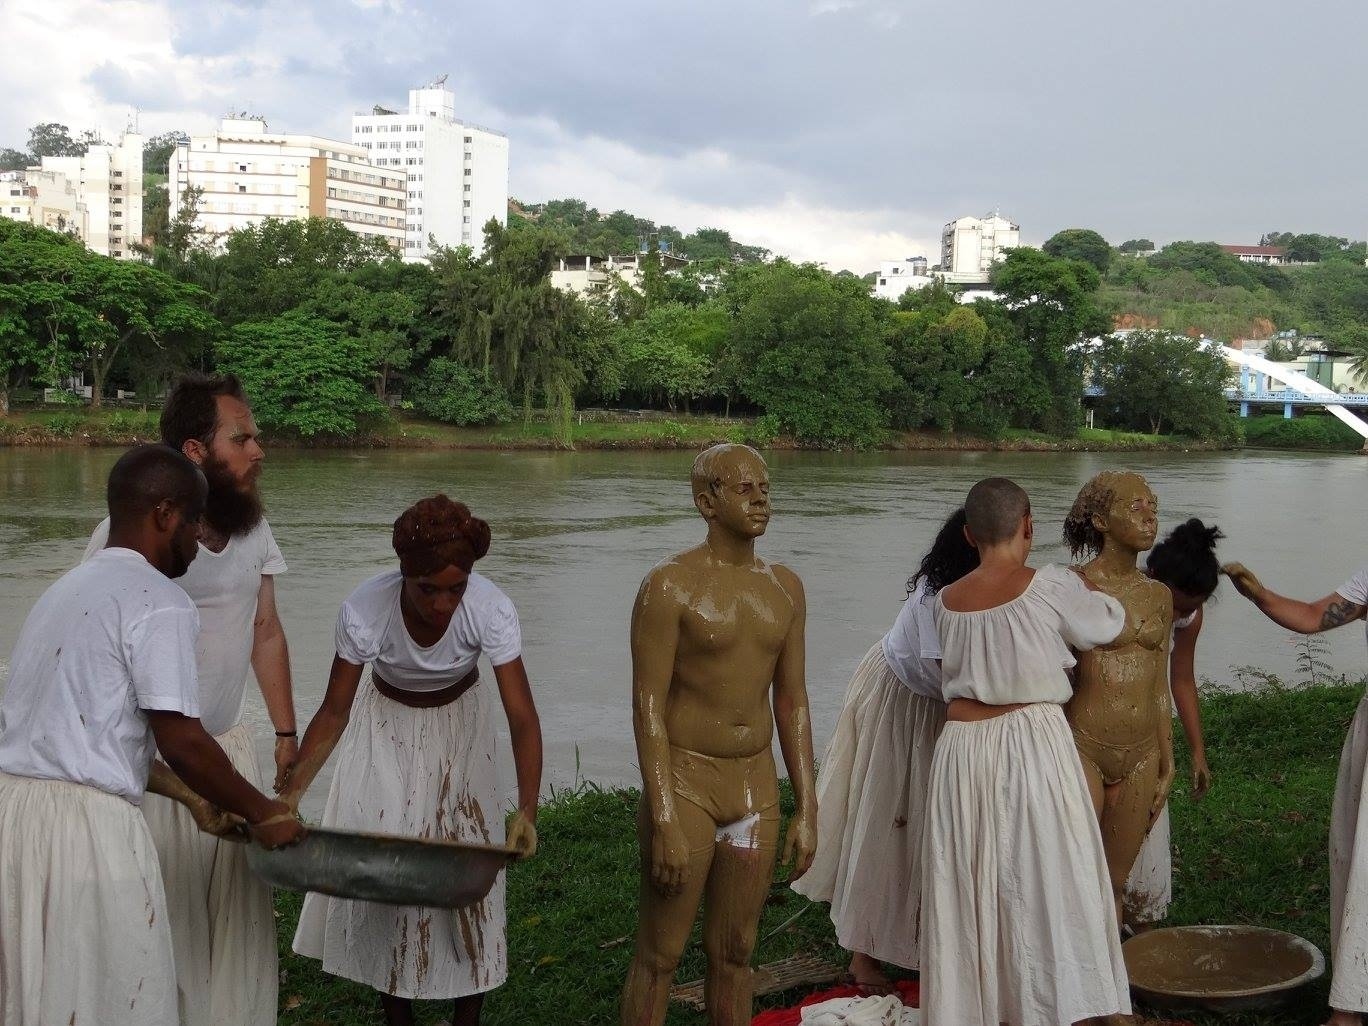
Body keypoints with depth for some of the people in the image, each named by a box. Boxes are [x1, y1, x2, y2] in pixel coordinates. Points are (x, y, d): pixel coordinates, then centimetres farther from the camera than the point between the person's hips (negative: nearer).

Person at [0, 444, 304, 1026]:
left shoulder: (68, 589, 19)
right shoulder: (160, 604, -9)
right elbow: (182, 741, -12)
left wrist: (191, 795, 28)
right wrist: (263, 813, 2)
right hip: (84, 825, -8)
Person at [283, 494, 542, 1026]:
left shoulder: (491, 610, -33)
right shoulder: (364, 610, -32)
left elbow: (522, 717, -33)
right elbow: (334, 711, -20)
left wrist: (527, 810, -45)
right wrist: (290, 793, -29)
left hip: (458, 727, 0)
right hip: (387, 724, 0)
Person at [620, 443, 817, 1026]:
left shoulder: (785, 588, 6)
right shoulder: (668, 586, -13)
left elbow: (792, 703, 10)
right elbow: (646, 707, -15)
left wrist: (807, 810, 7)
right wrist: (663, 823, -20)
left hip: (755, 787, 6)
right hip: (682, 786, -5)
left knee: (734, 952, 15)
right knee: (658, 958, 3)